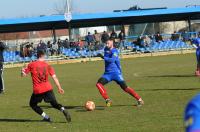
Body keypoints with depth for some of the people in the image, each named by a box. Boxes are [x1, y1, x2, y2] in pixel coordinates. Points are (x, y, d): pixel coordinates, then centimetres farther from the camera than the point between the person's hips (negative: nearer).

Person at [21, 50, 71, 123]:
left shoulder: (31, 65, -3)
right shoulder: (47, 65, 4)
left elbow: (23, 74, 1)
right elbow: (54, 77, 0)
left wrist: (22, 71, 24)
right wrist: (59, 88, 3)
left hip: (37, 90, -2)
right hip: (48, 89, 2)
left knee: (32, 104, 19)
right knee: (54, 103, 12)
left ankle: (45, 117, 6)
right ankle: (63, 110, -18)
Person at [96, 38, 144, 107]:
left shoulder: (114, 51, -13)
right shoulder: (106, 49, 9)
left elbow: (112, 60, -31)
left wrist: (103, 57, -34)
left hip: (115, 73, -6)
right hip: (107, 73, 6)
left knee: (125, 87, -9)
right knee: (99, 84, -15)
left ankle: (139, 99, 0)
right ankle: (107, 100, -11)